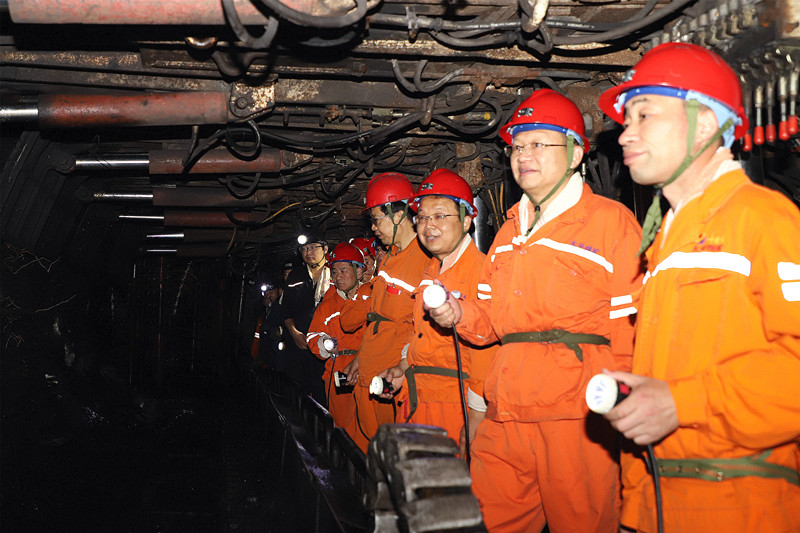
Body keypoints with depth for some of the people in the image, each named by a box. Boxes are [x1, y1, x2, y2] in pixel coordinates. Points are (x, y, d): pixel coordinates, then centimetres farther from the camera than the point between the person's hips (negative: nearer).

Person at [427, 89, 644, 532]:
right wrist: (460, 315, 4)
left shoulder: (611, 220, -1)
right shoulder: (508, 232, 20)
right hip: (504, 417, 6)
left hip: (576, 419, -6)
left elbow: (633, 326, -7)